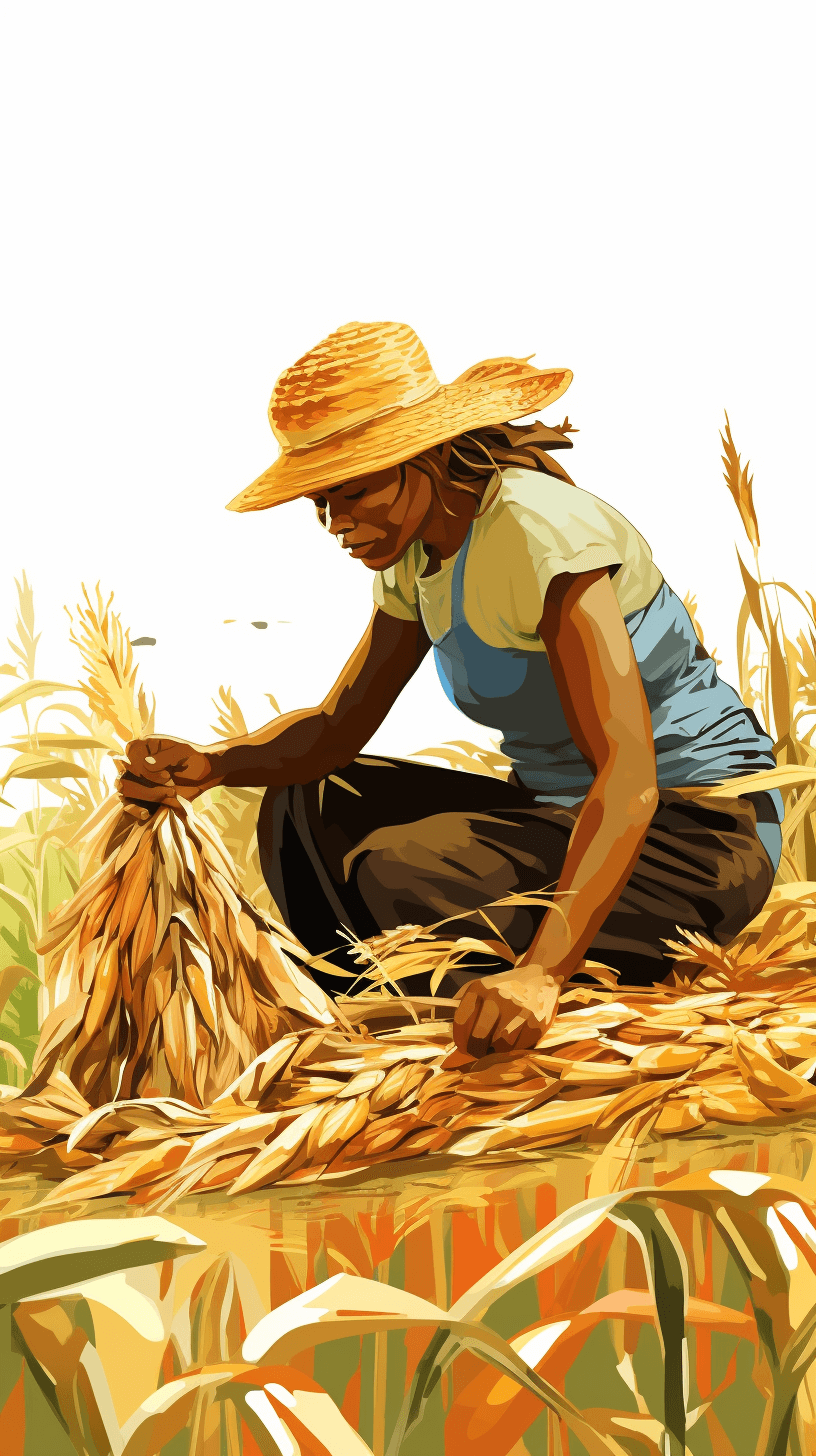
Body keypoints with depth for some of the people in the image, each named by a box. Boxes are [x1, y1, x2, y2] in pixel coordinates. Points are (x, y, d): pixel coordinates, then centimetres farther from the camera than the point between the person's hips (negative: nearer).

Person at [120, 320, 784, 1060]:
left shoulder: (539, 531, -25)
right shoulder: (414, 550, 2)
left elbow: (630, 776, -34)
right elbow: (338, 726, 4)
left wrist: (540, 973, -45)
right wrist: (210, 767, -17)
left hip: (701, 832, -9)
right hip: (572, 817, 9)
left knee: (401, 869, -28)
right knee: (307, 807, 6)